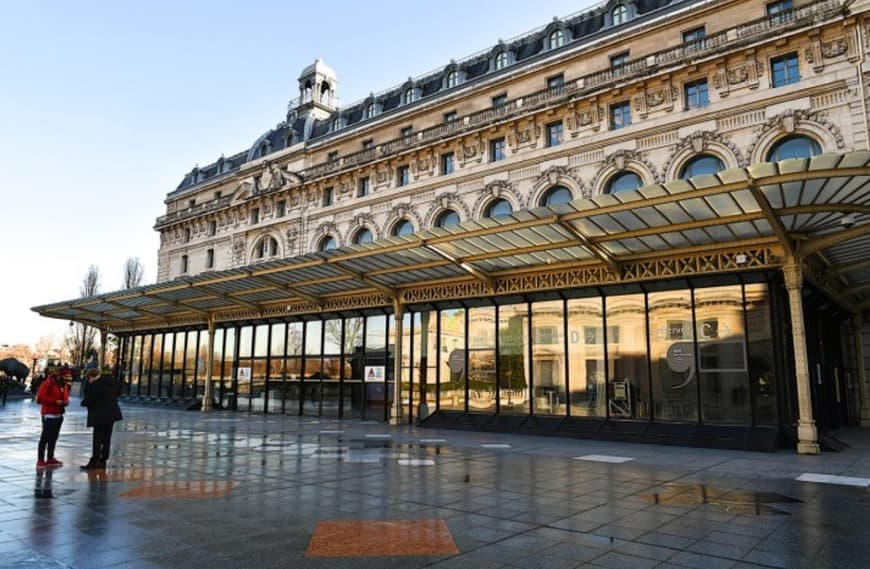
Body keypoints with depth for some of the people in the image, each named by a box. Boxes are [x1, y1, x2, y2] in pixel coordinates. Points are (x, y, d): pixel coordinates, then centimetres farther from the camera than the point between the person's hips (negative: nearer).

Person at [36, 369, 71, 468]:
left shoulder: (65, 385, 12)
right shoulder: (48, 383, -12)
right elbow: (40, 398, -16)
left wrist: (66, 401, -2)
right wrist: (55, 401, -21)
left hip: (59, 415, 8)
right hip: (49, 415, -7)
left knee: (53, 437, 11)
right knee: (45, 437, -6)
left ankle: (50, 458, 17)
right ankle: (40, 460, -2)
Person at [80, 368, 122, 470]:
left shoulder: (95, 385, -16)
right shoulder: (111, 381, 8)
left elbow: (87, 400, -12)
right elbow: (116, 394, 15)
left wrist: (83, 402, 8)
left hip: (100, 415, -7)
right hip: (112, 413, 7)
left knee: (97, 439, -1)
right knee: (106, 438, 11)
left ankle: (93, 462, 2)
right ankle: (103, 461, 18)